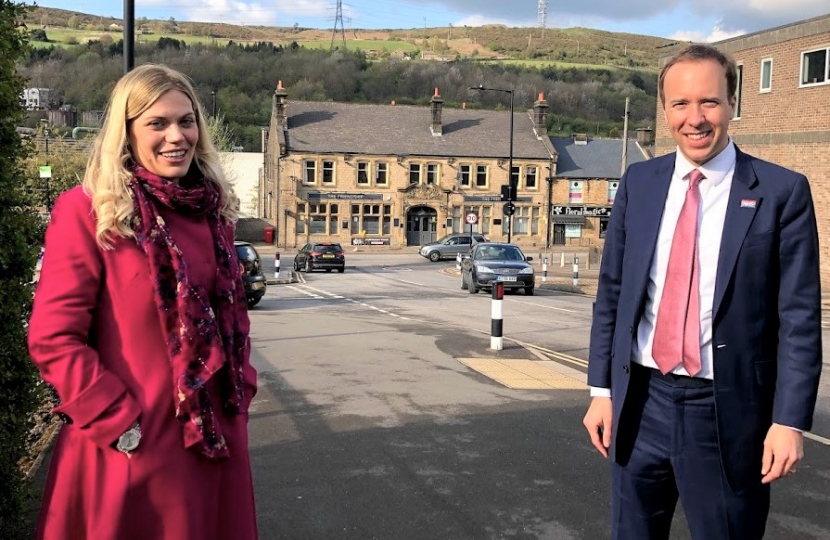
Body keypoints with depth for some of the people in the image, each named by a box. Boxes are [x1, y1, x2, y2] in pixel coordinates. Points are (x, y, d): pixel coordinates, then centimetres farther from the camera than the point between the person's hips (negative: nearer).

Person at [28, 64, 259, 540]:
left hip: (215, 430, 6)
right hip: (134, 443, -6)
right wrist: (116, 421, -16)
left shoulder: (212, 207, 7)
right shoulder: (86, 212, -12)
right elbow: (54, 338, -14)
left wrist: (243, 385, 7)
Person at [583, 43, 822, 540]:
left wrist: (790, 420, -10)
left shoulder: (781, 191, -6)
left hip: (726, 410, -3)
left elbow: (800, 318, -7)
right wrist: (602, 390, 5)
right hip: (641, 401, 3)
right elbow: (611, 294, 7)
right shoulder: (639, 183, 4)